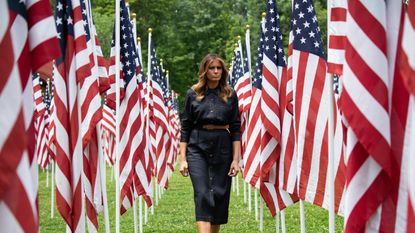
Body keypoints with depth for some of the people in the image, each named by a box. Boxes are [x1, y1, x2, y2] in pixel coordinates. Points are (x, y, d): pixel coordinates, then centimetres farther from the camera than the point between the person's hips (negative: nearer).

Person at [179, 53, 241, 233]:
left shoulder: (230, 95, 5)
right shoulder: (193, 94, 4)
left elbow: (236, 128, 4)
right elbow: (185, 127, 4)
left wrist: (236, 159, -3)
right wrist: (183, 158, -1)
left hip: (223, 146, 1)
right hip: (198, 148, -1)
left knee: (220, 194, 4)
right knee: (202, 194, -11)